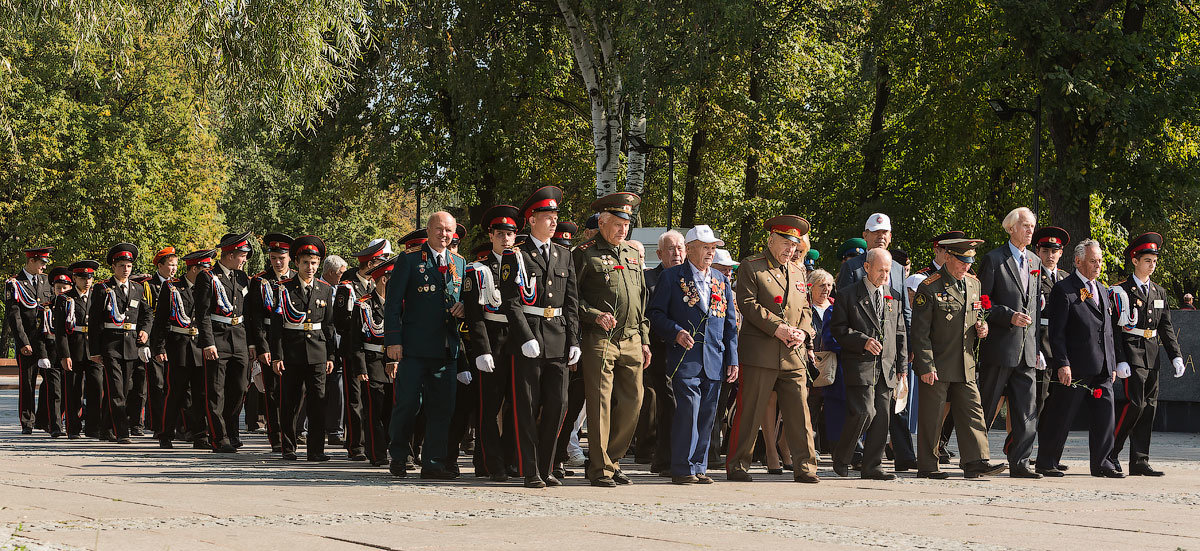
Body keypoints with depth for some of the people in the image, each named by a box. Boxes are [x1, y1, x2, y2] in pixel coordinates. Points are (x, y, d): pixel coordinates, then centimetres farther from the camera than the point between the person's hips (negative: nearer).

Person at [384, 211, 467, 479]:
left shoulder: (460, 263, 15)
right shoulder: (409, 261, 1)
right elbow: (393, 303, -2)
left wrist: (464, 308, 1)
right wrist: (393, 340, -10)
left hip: (447, 348, 4)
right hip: (415, 347, -4)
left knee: (442, 407, 2)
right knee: (408, 404, -3)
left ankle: (433, 462, 7)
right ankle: (398, 456, 14)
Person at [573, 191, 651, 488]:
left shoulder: (632, 254, 18)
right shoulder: (585, 253, -1)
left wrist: (644, 340, 16)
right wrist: (595, 316, -17)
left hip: (631, 341, 6)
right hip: (599, 341, -6)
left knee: (633, 401, 4)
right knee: (600, 404, -5)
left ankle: (611, 460, 17)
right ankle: (600, 468, 2)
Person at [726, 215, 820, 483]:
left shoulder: (797, 272, 20)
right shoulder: (751, 267, 1)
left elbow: (805, 308, 20)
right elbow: (748, 304, -9)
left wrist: (802, 332, -1)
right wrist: (777, 328, -16)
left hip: (794, 353, 5)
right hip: (759, 351, -5)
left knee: (799, 411, 1)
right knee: (750, 412, -2)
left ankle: (805, 467, 5)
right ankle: (737, 466, 7)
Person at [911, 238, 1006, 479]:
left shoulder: (973, 284, 12)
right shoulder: (929, 288, -10)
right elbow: (920, 332, -12)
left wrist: (981, 327, 3)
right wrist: (926, 366, -16)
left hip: (966, 366, 6)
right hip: (937, 366, -6)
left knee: (972, 411, 0)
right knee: (931, 417, 0)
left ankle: (976, 461, -2)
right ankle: (927, 466, 7)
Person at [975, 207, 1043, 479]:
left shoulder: (1034, 261, 17)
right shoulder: (993, 259, -4)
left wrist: (1036, 345, 14)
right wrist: (1010, 316, -18)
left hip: (1026, 349, 6)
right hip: (1000, 347, -6)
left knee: (1026, 410, 1)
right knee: (988, 406, 0)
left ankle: (1019, 463, 4)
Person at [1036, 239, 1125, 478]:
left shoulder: (1102, 290, 19)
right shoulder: (1064, 290, -5)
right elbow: (1056, 331, -10)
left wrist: (1114, 363, 16)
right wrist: (1062, 364, -18)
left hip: (1102, 369, 7)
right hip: (1074, 368, -7)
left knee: (1104, 417, 4)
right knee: (1060, 417, -1)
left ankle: (1101, 463, 12)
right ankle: (1046, 463, 9)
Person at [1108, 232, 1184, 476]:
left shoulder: (1159, 292, 16)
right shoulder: (1120, 291, -3)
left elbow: (1166, 328, 17)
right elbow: (1113, 329, -7)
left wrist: (1176, 356, 7)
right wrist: (1119, 361, -15)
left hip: (1152, 356, 6)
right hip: (1131, 353, -6)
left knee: (1149, 406, 3)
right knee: (1135, 403, -15)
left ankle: (1140, 461, 6)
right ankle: (1110, 453, -2)